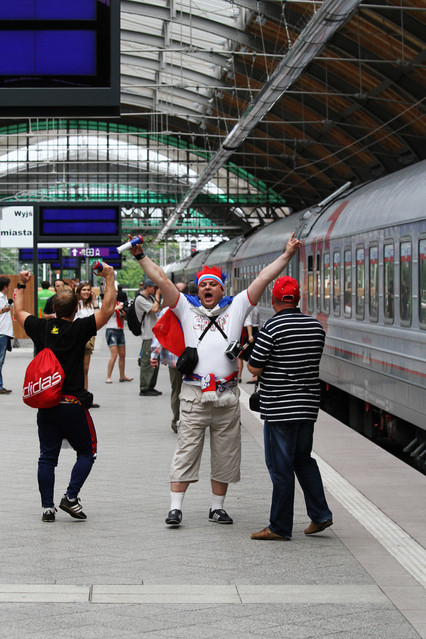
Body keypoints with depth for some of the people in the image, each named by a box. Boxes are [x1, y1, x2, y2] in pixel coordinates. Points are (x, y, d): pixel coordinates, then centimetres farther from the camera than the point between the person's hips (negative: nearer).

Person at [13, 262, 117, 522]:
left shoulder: (41, 328, 1)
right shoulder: (79, 329, -11)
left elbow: (19, 312, 20)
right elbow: (107, 309, -11)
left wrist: (22, 285, 31)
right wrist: (109, 278, -4)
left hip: (45, 403, 4)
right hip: (72, 404, -4)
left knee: (47, 457, 9)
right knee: (87, 452, 11)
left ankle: (47, 507, 8)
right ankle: (71, 497, -2)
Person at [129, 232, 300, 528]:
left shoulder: (236, 308, 10)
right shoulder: (187, 309, 9)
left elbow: (263, 279, 7)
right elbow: (162, 280, 5)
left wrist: (287, 255, 5)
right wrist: (141, 256, 0)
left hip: (227, 398, 2)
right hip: (194, 397, -2)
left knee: (225, 455, 9)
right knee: (186, 453, -1)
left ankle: (217, 507, 20)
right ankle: (175, 507, 3)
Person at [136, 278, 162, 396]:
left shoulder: (151, 297, 16)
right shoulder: (140, 299, -11)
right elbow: (155, 309, -18)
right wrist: (157, 295, -10)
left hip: (155, 334, 9)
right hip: (148, 336, -9)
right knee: (147, 363, -7)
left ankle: (151, 387, 20)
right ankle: (144, 388, -3)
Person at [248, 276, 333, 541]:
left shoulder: (272, 327, -14)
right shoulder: (316, 326, 6)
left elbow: (255, 368, -12)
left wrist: (250, 353, 8)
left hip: (279, 407, -6)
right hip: (309, 406, 6)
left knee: (281, 466, 0)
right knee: (303, 459, 21)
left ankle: (280, 526, 6)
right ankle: (320, 514, 15)